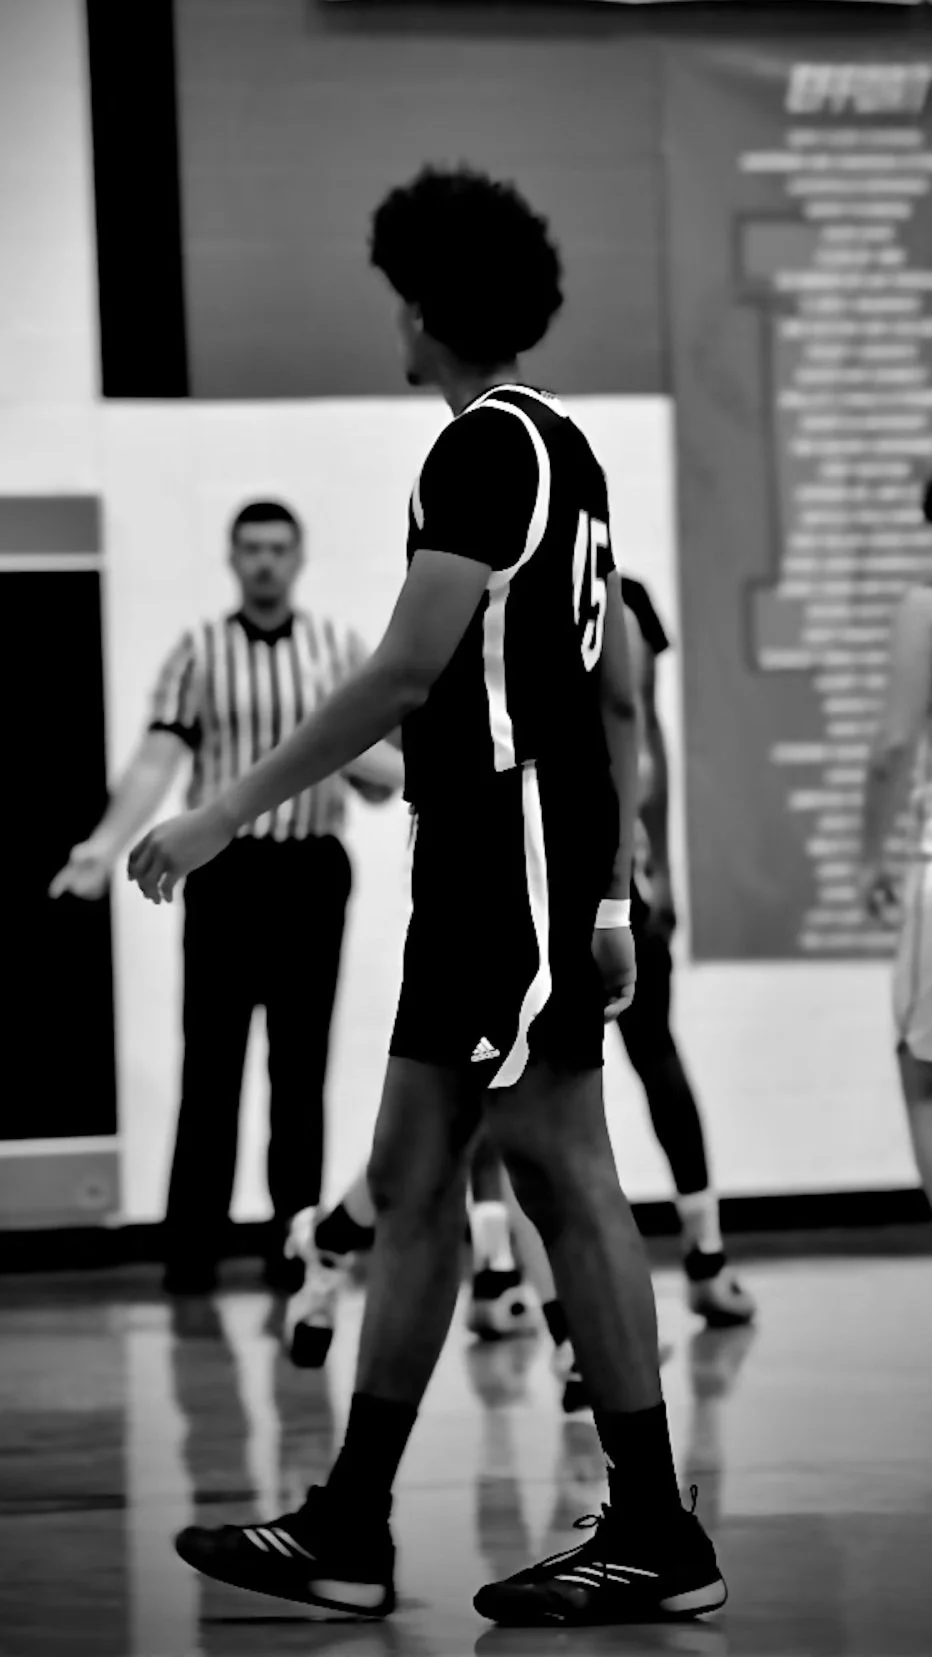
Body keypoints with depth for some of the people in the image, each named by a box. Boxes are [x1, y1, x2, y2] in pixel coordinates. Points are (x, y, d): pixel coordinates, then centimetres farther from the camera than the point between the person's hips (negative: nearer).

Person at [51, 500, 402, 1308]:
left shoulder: (341, 651, 9)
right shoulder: (199, 653, 3)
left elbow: (389, 779, 9)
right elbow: (158, 758, -6)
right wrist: (106, 843, -21)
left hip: (313, 869, 1)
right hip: (227, 867, -1)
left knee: (301, 1063, 3)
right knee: (212, 1062, -3)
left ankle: (298, 1239, 9)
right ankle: (192, 1248, -1)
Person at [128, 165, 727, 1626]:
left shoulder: (490, 444, -11)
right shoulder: (558, 443, 19)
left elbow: (409, 670, -18)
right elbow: (619, 693, 20)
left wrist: (225, 817, -14)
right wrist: (609, 895, 22)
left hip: (514, 843, -10)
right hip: (484, 866, 10)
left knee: (563, 1175, -7)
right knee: (411, 1177, 9)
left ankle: (656, 1536, -4)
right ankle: (349, 1533, 12)